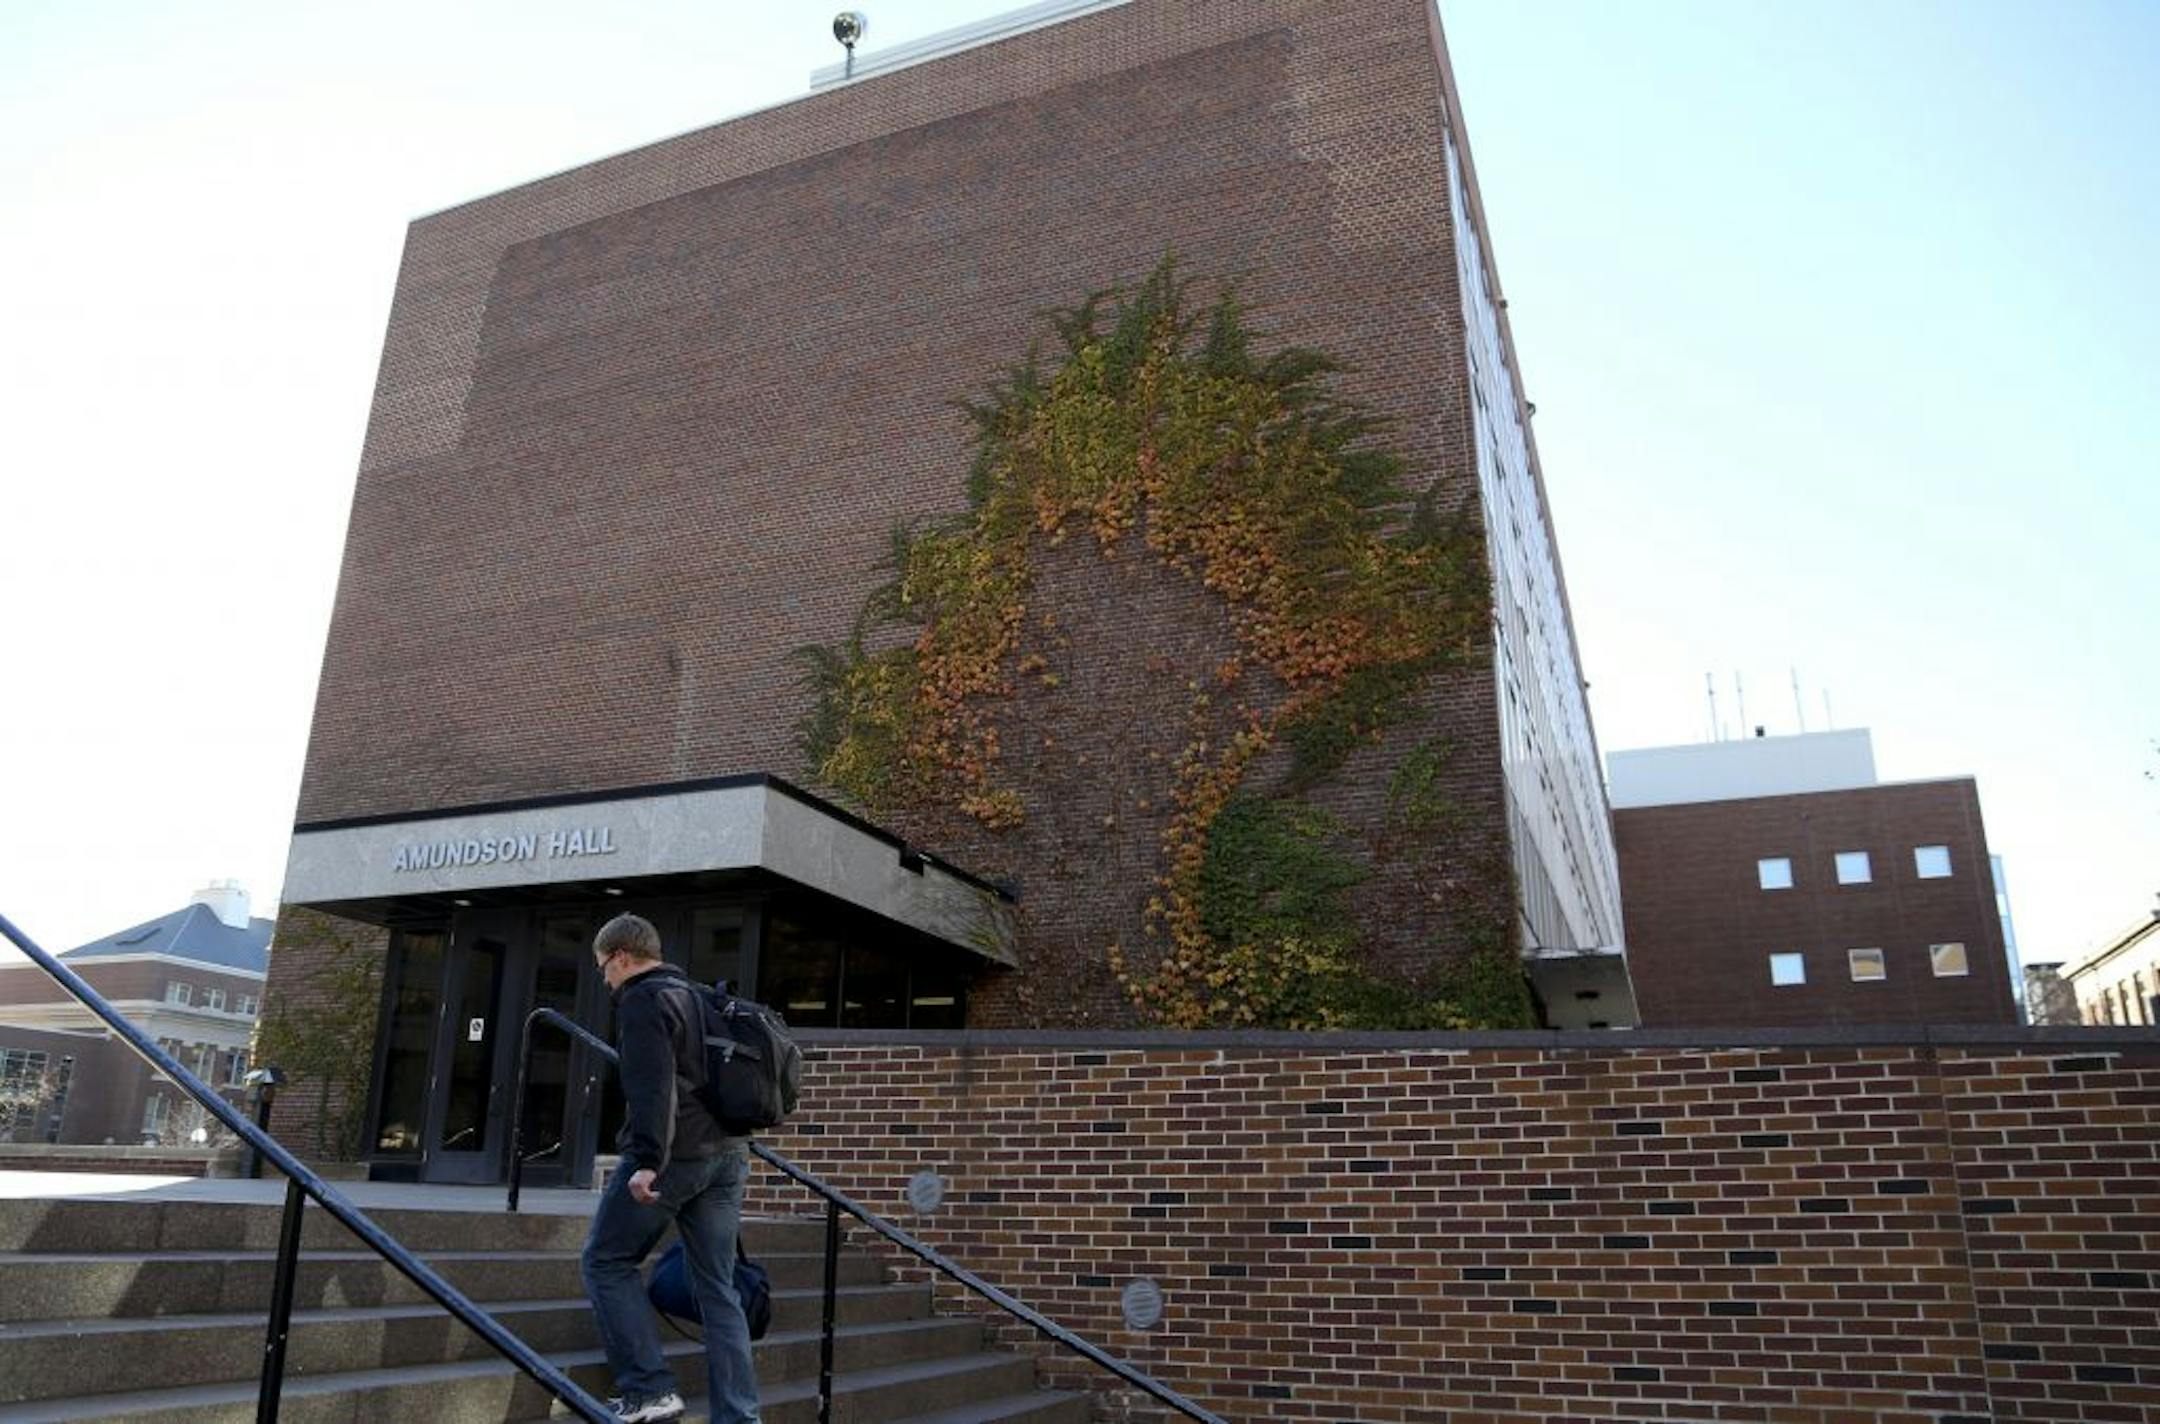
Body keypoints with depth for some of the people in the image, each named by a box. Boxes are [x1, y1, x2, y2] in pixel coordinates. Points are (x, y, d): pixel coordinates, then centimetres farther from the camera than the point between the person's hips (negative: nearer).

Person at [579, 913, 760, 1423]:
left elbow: (652, 1086, -20)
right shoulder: (699, 997, 20)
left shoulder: (643, 999, -7)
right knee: (718, 1287, 9)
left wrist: (648, 1161, -25)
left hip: (672, 1156, -8)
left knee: (607, 1261, 8)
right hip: (727, 1155, 8)